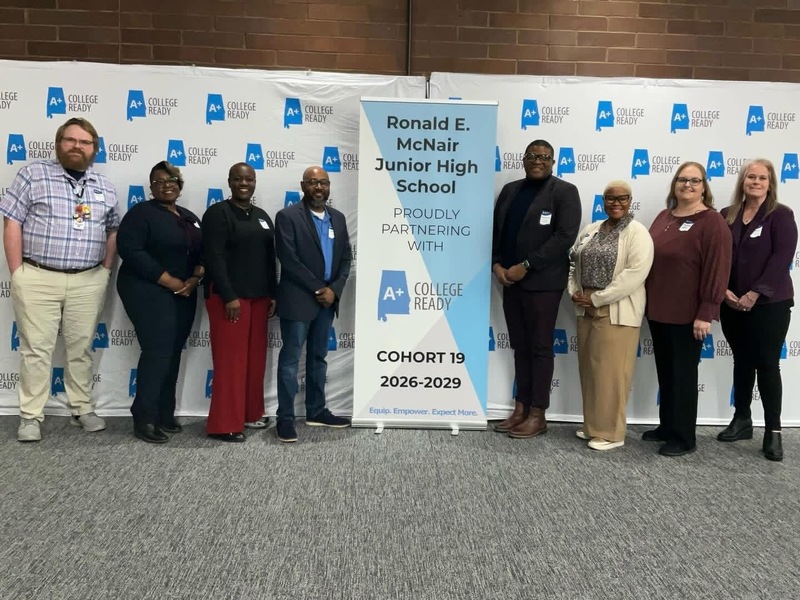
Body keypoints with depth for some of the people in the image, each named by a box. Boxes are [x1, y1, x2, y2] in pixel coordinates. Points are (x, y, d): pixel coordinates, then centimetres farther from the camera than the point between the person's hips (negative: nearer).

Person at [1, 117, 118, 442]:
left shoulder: (105, 187, 11)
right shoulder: (32, 174, 0)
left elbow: (113, 231, 18)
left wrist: (105, 270, 8)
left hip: (88, 282, 3)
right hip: (38, 279, -3)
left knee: (82, 347, 9)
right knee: (36, 348, 2)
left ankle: (82, 409, 21)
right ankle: (31, 417, 10)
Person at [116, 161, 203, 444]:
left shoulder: (190, 218, 14)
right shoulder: (141, 213, -5)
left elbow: (204, 253, 12)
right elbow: (130, 251, -16)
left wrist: (195, 279, -8)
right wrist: (170, 282, -18)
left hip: (184, 296, 6)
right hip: (149, 294, -6)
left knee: (173, 354, 8)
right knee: (158, 352, -11)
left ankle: (164, 414, 17)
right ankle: (144, 419, -2)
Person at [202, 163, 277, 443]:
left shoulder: (262, 216, 15)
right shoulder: (218, 213, -6)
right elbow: (214, 258, -14)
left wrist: (272, 294, 8)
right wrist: (229, 297, -20)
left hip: (258, 296, 7)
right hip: (228, 296, -7)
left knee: (255, 358, 11)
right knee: (230, 360, -4)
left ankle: (250, 413, 23)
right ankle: (225, 424, 3)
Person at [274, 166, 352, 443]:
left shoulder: (338, 218, 11)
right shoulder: (288, 216, -8)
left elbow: (346, 258, 9)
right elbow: (289, 260, -15)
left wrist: (333, 289, -7)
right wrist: (317, 288, -14)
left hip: (327, 299, 6)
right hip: (298, 299, -6)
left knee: (318, 357, 14)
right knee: (290, 358, 0)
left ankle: (316, 411, 25)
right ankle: (285, 418, 7)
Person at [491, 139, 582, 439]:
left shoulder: (564, 191, -2)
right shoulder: (510, 189, 15)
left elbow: (565, 236, -13)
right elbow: (495, 229, 14)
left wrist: (526, 266, -16)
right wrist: (496, 264, -3)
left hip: (542, 282, -5)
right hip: (510, 279, 5)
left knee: (540, 347, 1)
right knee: (520, 347, 10)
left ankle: (538, 415, 10)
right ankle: (521, 409, 18)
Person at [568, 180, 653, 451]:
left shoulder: (637, 233, -9)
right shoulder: (590, 230, 13)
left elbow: (635, 274, -19)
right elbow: (574, 263, 17)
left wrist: (597, 298, -17)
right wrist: (574, 292, 0)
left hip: (617, 312, -7)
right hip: (586, 310, 7)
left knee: (610, 372, -2)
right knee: (589, 369, 12)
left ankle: (611, 432, 10)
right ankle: (593, 425, 25)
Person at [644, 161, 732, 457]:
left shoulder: (712, 221, -10)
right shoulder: (664, 216, 11)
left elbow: (716, 269, -14)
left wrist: (705, 313, -18)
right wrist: (648, 301, 12)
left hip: (687, 314, -6)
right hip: (658, 310, 7)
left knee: (682, 373, 4)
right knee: (664, 371, 16)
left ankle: (683, 437, 16)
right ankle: (667, 426, 30)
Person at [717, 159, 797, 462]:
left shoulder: (781, 215, -4)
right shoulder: (726, 216, 7)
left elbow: (782, 258, -12)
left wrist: (755, 293, -18)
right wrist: (723, 290, -9)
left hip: (769, 304, -4)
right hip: (732, 304, 4)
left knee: (767, 365, -1)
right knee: (742, 362, 14)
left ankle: (773, 430, 9)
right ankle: (741, 420, 26)